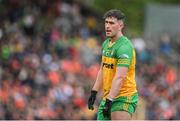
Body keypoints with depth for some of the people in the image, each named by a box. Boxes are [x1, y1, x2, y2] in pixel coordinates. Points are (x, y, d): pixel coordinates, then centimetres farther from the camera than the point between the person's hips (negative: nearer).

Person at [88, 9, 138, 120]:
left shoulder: (124, 47, -18)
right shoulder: (106, 44, 12)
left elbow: (120, 77, -26)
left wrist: (109, 101, -31)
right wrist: (94, 93, 15)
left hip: (124, 98, -9)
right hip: (108, 97, 9)